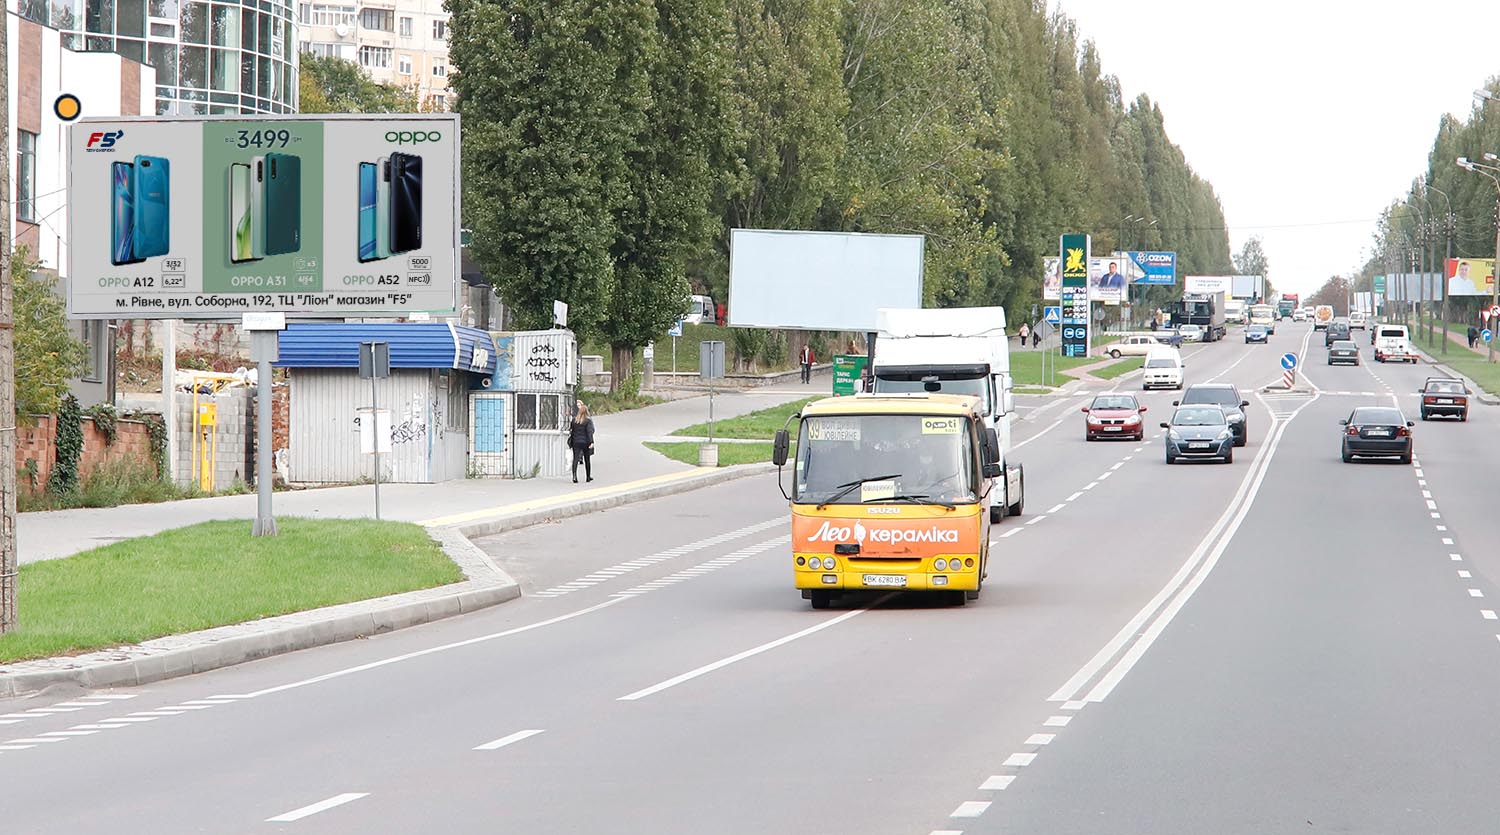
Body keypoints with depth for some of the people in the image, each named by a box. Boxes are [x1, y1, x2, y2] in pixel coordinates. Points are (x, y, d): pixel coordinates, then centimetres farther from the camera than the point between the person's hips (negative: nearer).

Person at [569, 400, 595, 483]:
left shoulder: (574, 420, 3)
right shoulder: (588, 420, -7)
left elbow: (571, 430, 9)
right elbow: (590, 432, -14)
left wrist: (571, 440, 19)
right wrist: (591, 442, -17)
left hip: (576, 442, 2)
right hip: (585, 442, -2)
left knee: (575, 459, -4)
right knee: (587, 459, 13)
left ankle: (574, 475, -23)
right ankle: (588, 476, 23)